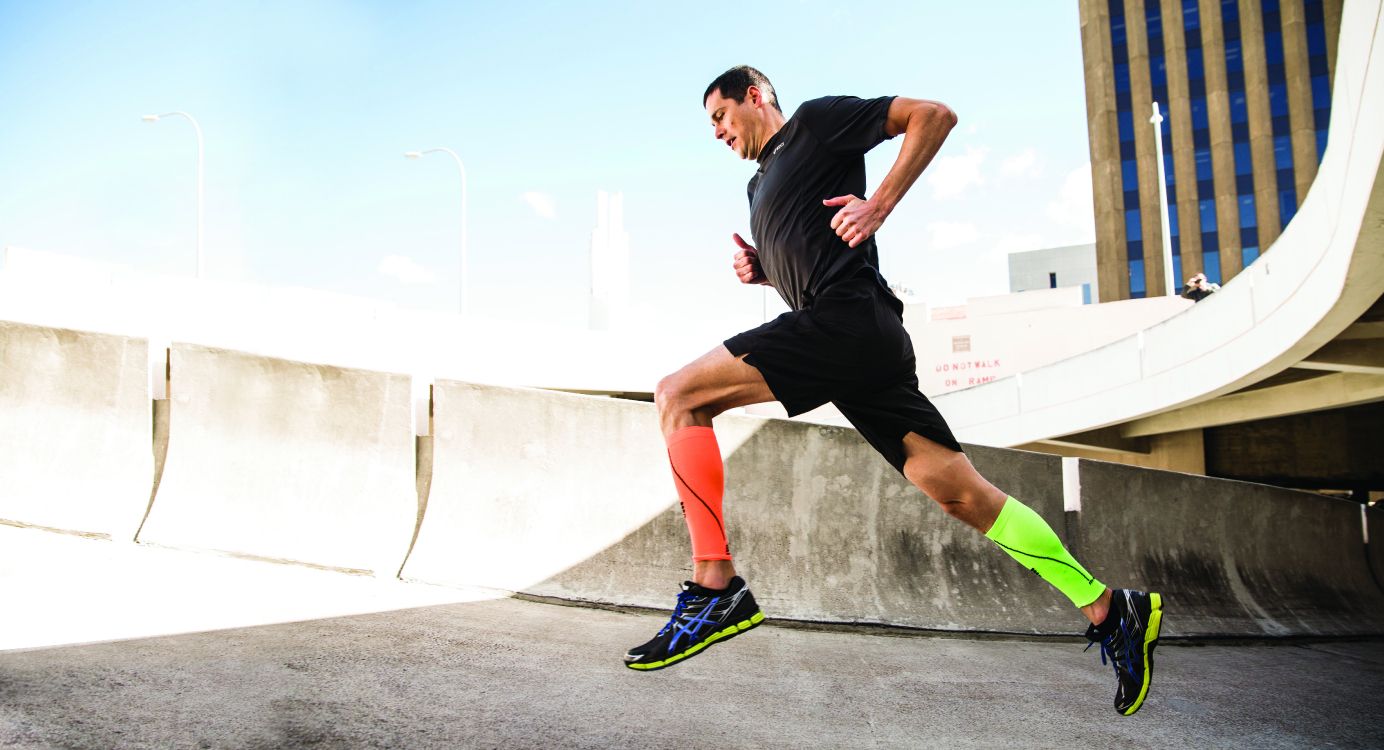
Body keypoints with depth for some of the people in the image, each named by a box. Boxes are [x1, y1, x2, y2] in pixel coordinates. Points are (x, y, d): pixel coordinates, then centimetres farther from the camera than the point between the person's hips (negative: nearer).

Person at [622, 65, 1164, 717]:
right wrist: (759, 270, 17)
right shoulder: (760, 186, 32)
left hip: (844, 320, -9)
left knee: (678, 396, -14)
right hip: (863, 344, 9)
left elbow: (933, 115, 0)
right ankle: (1108, 610, 4)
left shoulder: (815, 121, 8)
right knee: (959, 491, 1)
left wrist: (878, 205, -10)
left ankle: (714, 587, -19)